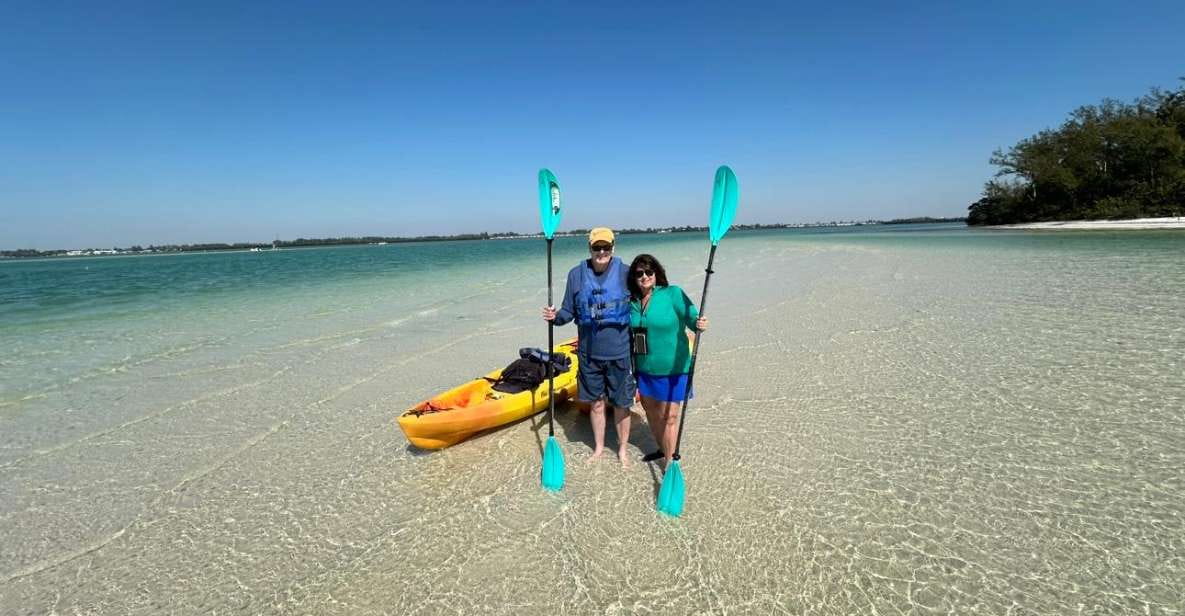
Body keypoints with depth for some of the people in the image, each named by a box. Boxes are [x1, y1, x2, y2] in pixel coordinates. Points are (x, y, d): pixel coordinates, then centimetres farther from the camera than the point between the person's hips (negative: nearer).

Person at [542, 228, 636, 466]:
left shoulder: (626, 273, -6)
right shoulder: (576, 274, -1)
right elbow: (569, 312, 4)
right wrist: (555, 316, -16)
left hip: (619, 352, -2)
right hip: (589, 353, 2)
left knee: (621, 404, 11)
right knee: (596, 402, 16)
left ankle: (622, 449, 33)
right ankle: (598, 447, 37)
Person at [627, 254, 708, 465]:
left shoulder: (672, 294, -12)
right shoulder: (633, 301, 2)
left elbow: (692, 318, -16)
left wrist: (700, 325, -38)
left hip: (672, 368, -5)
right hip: (644, 368, 6)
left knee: (669, 416, 2)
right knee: (651, 411, 20)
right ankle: (662, 448, 43)